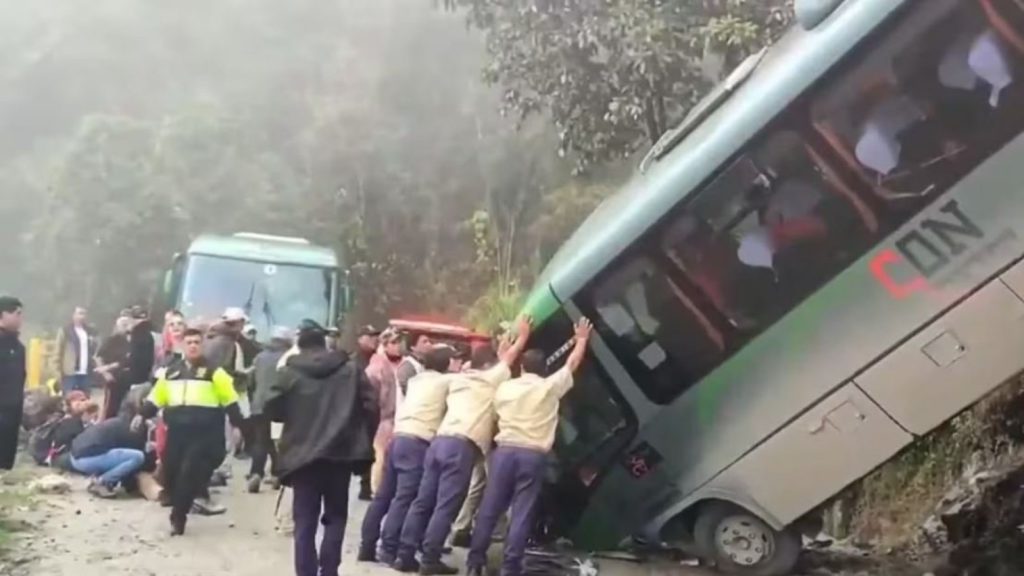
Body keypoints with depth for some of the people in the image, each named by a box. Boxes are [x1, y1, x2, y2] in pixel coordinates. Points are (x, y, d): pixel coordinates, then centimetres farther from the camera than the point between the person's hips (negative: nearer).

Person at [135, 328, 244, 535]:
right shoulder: (171, 371, 14)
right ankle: (178, 512, 25)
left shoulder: (213, 371, 1)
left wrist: (236, 424, -5)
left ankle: (178, 517, 0)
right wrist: (142, 415, 10)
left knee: (190, 472, -10)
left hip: (204, 430, -4)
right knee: (171, 473, 5)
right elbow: (156, 397, 19)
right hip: (177, 429, 5)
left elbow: (230, 400, -1)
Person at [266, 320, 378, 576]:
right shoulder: (351, 369, 5)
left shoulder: (291, 372, 1)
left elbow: (272, 409, 0)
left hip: (303, 454, -1)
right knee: (336, 516, 13)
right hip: (341, 453, 1)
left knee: (305, 520, 6)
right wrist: (363, 442, 8)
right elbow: (371, 406, -1)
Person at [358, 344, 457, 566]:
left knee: (383, 495, 10)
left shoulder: (417, 380, 23)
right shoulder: (445, 381, 3)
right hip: (417, 443, -8)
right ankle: (389, 550, -9)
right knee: (404, 498, -7)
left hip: (399, 438, 8)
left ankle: (367, 546, 12)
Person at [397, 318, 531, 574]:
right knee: (446, 507, -7)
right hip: (462, 447, -7)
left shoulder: (459, 379, 26)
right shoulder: (491, 379, 9)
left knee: (423, 502, 7)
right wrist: (522, 336, 38)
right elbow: (510, 356, 22)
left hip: (440, 441, 7)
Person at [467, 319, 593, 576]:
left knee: (489, 508, 7)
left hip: (504, 450, 2)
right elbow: (572, 363, 17)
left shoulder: (504, 388, 10)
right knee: (521, 513, 0)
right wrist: (582, 339, 32)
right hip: (533, 455, -2)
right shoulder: (550, 387, 3)